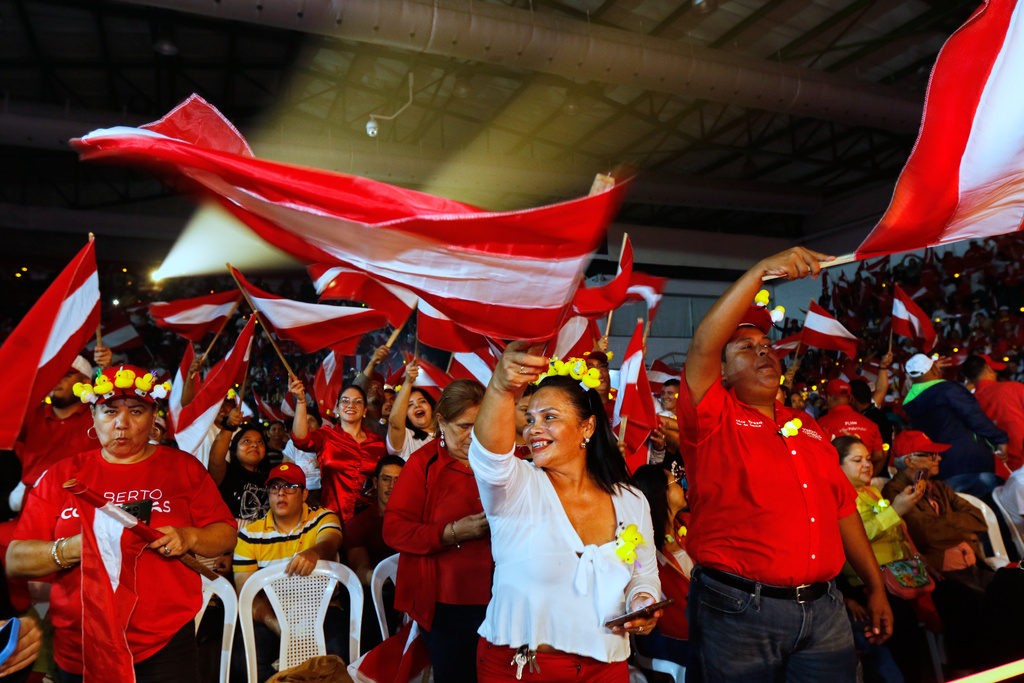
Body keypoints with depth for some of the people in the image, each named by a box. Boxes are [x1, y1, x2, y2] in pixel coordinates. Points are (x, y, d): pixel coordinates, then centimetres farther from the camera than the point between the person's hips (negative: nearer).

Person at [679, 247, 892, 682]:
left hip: (823, 609, 5)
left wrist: (876, 587, 15)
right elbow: (702, 346, -21)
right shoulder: (714, 420, -4)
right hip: (739, 611, -5)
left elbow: (842, 507, 17)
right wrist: (760, 272, -25)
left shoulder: (807, 427, 15)